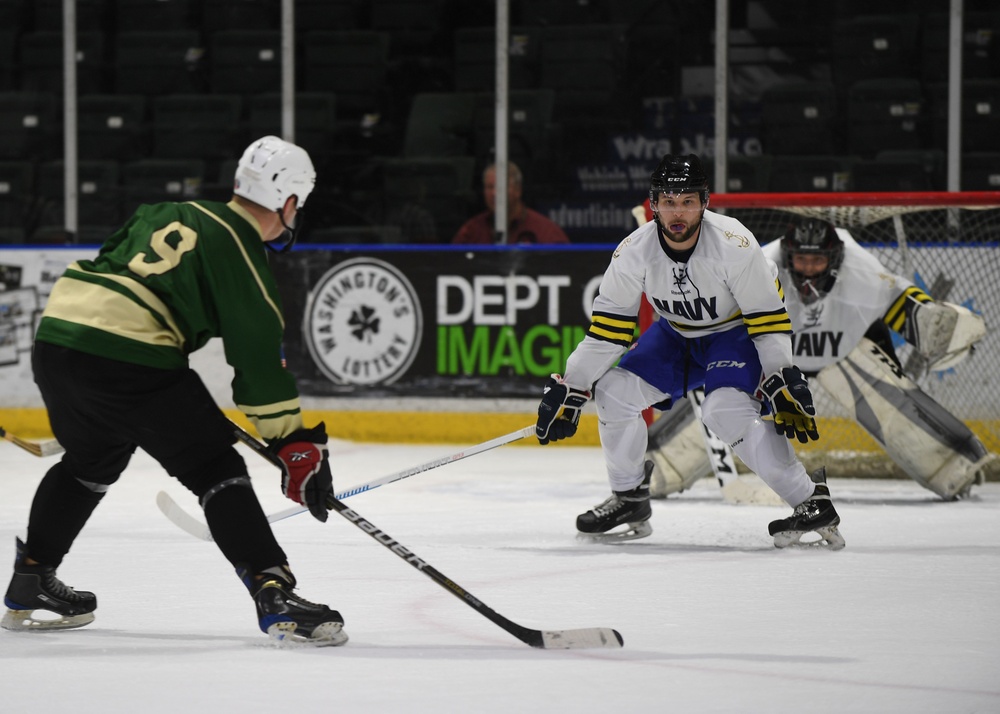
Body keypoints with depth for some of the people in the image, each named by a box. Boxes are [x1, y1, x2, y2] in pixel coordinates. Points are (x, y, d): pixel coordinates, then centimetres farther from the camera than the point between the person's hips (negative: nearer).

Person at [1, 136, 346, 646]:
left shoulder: (171, 215, 20)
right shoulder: (243, 257, -1)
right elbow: (261, 361, -2)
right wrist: (299, 448, 3)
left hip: (55, 337, 8)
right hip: (128, 357, -8)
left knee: (91, 460, 30)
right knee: (215, 467, 0)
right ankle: (274, 596, -11)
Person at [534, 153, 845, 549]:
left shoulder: (732, 243, -30)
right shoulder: (635, 250, -18)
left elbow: (769, 318, -23)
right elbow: (606, 328, -10)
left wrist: (784, 382, -27)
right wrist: (569, 390, -11)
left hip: (738, 333, -5)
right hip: (677, 334, 5)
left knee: (726, 410, -30)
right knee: (613, 388, -10)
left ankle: (812, 502, -22)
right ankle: (629, 500, 9)